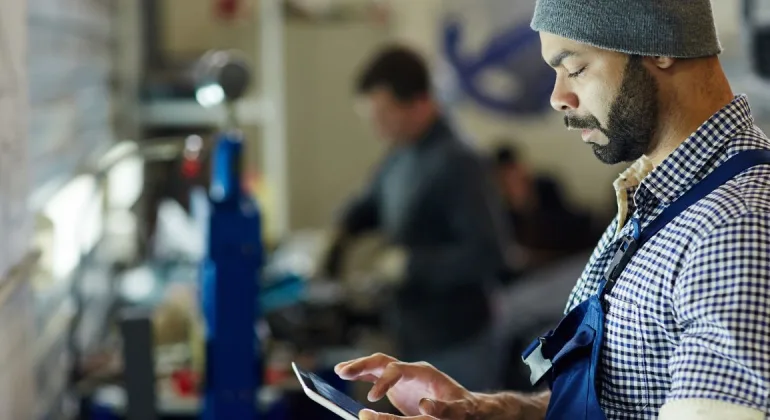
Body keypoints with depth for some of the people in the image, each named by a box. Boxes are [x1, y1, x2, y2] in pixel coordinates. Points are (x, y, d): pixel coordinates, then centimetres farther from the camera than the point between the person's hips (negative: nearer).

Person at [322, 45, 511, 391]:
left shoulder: (458, 164, -20)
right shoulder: (401, 155, 6)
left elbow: (486, 257, -26)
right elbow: (370, 203, 25)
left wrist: (411, 264, -22)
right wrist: (341, 232, 4)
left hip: (455, 349, -9)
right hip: (412, 340, 9)